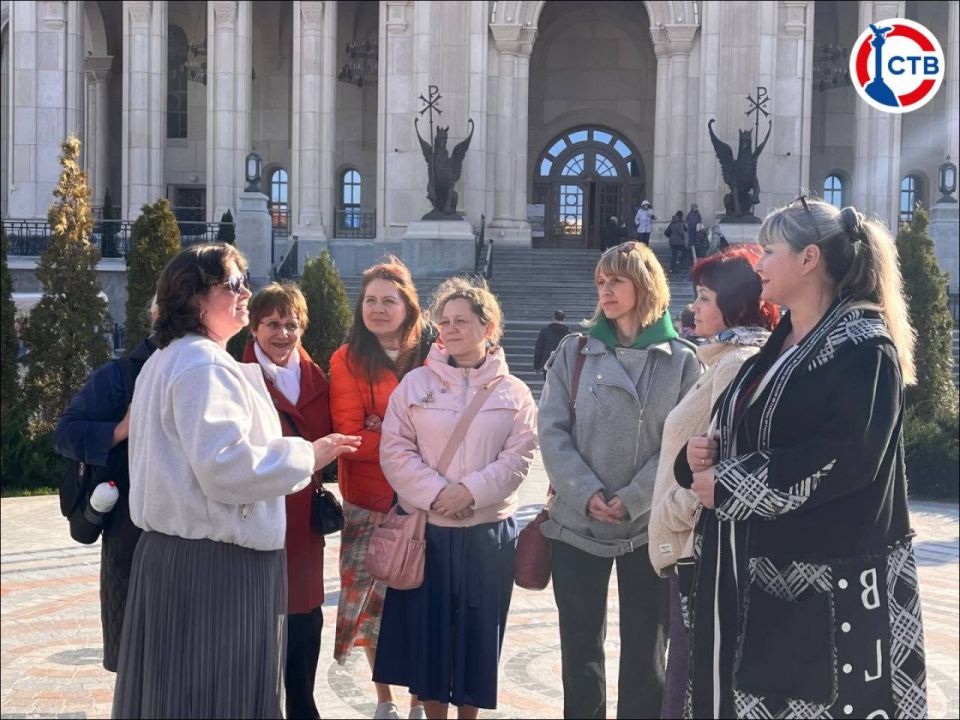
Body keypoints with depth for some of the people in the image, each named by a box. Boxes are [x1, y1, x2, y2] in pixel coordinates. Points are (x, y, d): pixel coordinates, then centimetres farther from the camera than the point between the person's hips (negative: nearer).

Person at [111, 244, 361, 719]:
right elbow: (225, 465, -27)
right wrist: (307, 456, -16)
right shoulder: (206, 365, -17)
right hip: (215, 560, -10)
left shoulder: (166, 360, 16)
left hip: (171, 547, 10)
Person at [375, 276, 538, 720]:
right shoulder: (416, 384, 3)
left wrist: (470, 492, -17)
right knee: (425, 627, 5)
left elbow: (518, 458, -4)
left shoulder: (514, 393, 3)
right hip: (425, 527, 0)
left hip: (488, 530, 0)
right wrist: (435, 494, -16)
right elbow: (395, 451, -3)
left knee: (477, 630, 7)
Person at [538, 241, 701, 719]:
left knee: (645, 652, 8)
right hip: (576, 523, 1)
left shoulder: (681, 361, 2)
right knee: (580, 648, 8)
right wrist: (586, 493, -16)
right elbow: (552, 431, -2)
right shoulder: (575, 352, 5)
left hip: (649, 527, -1)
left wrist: (632, 500, -16)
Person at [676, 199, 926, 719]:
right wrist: (700, 455, -6)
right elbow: (741, 436, 19)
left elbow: (847, 458, -23)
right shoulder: (777, 346, 15)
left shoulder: (863, 348, -11)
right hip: (758, 570, 8)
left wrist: (728, 487, -17)